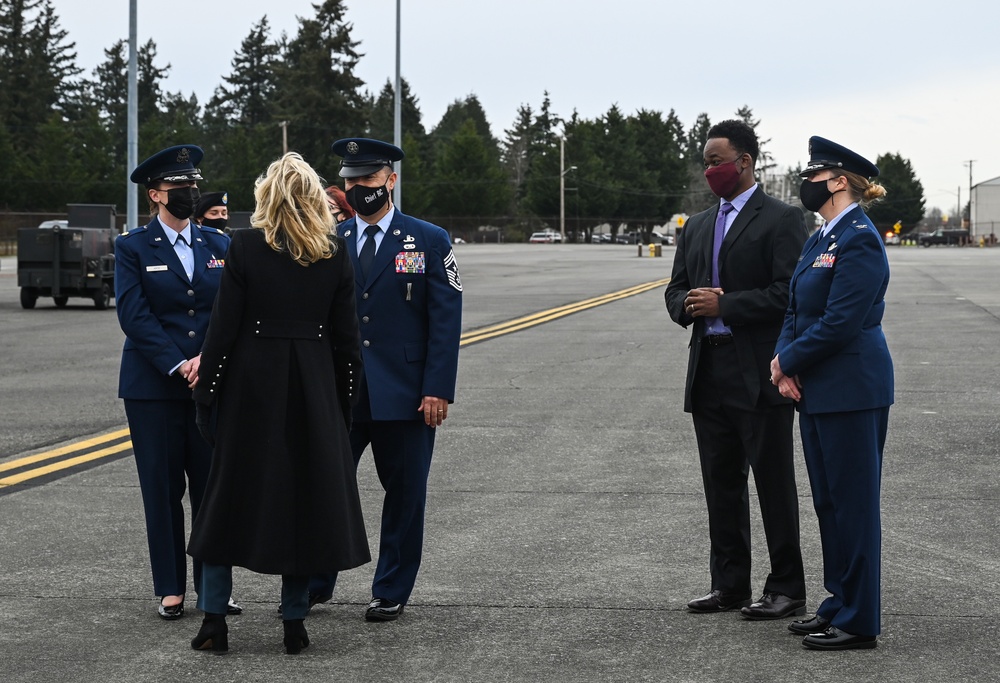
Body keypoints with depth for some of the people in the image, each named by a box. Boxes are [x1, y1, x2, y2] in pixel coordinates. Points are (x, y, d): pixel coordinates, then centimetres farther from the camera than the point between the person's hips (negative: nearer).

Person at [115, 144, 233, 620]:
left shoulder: (219, 246, 11)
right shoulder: (132, 247, 1)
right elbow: (134, 315, -8)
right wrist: (177, 366, -15)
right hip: (153, 385, -2)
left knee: (213, 486, 2)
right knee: (162, 488, 2)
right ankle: (170, 589, 9)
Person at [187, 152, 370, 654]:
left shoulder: (245, 246, -7)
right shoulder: (335, 254, 0)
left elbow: (224, 327, -8)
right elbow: (346, 338, 3)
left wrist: (205, 395, -1)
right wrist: (344, 403, 11)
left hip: (252, 383, -2)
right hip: (314, 388, 2)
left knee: (232, 495, 9)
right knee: (306, 495, 10)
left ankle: (214, 620, 9)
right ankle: (294, 622, 12)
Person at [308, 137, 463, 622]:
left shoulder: (429, 241, 1)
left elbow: (445, 321, -3)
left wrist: (437, 389, -11)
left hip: (404, 395, -2)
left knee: (404, 495, 5)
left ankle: (391, 592, 17)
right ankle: (314, 585, 17)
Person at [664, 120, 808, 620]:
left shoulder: (781, 220, -6)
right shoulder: (697, 227, 17)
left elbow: (788, 294, -14)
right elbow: (676, 291, 19)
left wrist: (723, 304, -17)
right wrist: (687, 304, -5)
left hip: (759, 375, -7)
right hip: (708, 372, 7)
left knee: (774, 485, -2)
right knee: (721, 485, 11)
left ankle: (786, 591, 4)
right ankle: (729, 585, 19)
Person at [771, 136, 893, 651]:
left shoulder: (859, 240, -15)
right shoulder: (820, 240, 15)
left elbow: (840, 322, -21)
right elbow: (796, 310, 15)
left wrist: (790, 362, -10)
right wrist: (783, 359, -2)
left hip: (850, 391, -10)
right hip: (817, 391, 10)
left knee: (853, 503, -3)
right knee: (828, 503, 15)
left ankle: (858, 622, 3)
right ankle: (840, 605, 24)